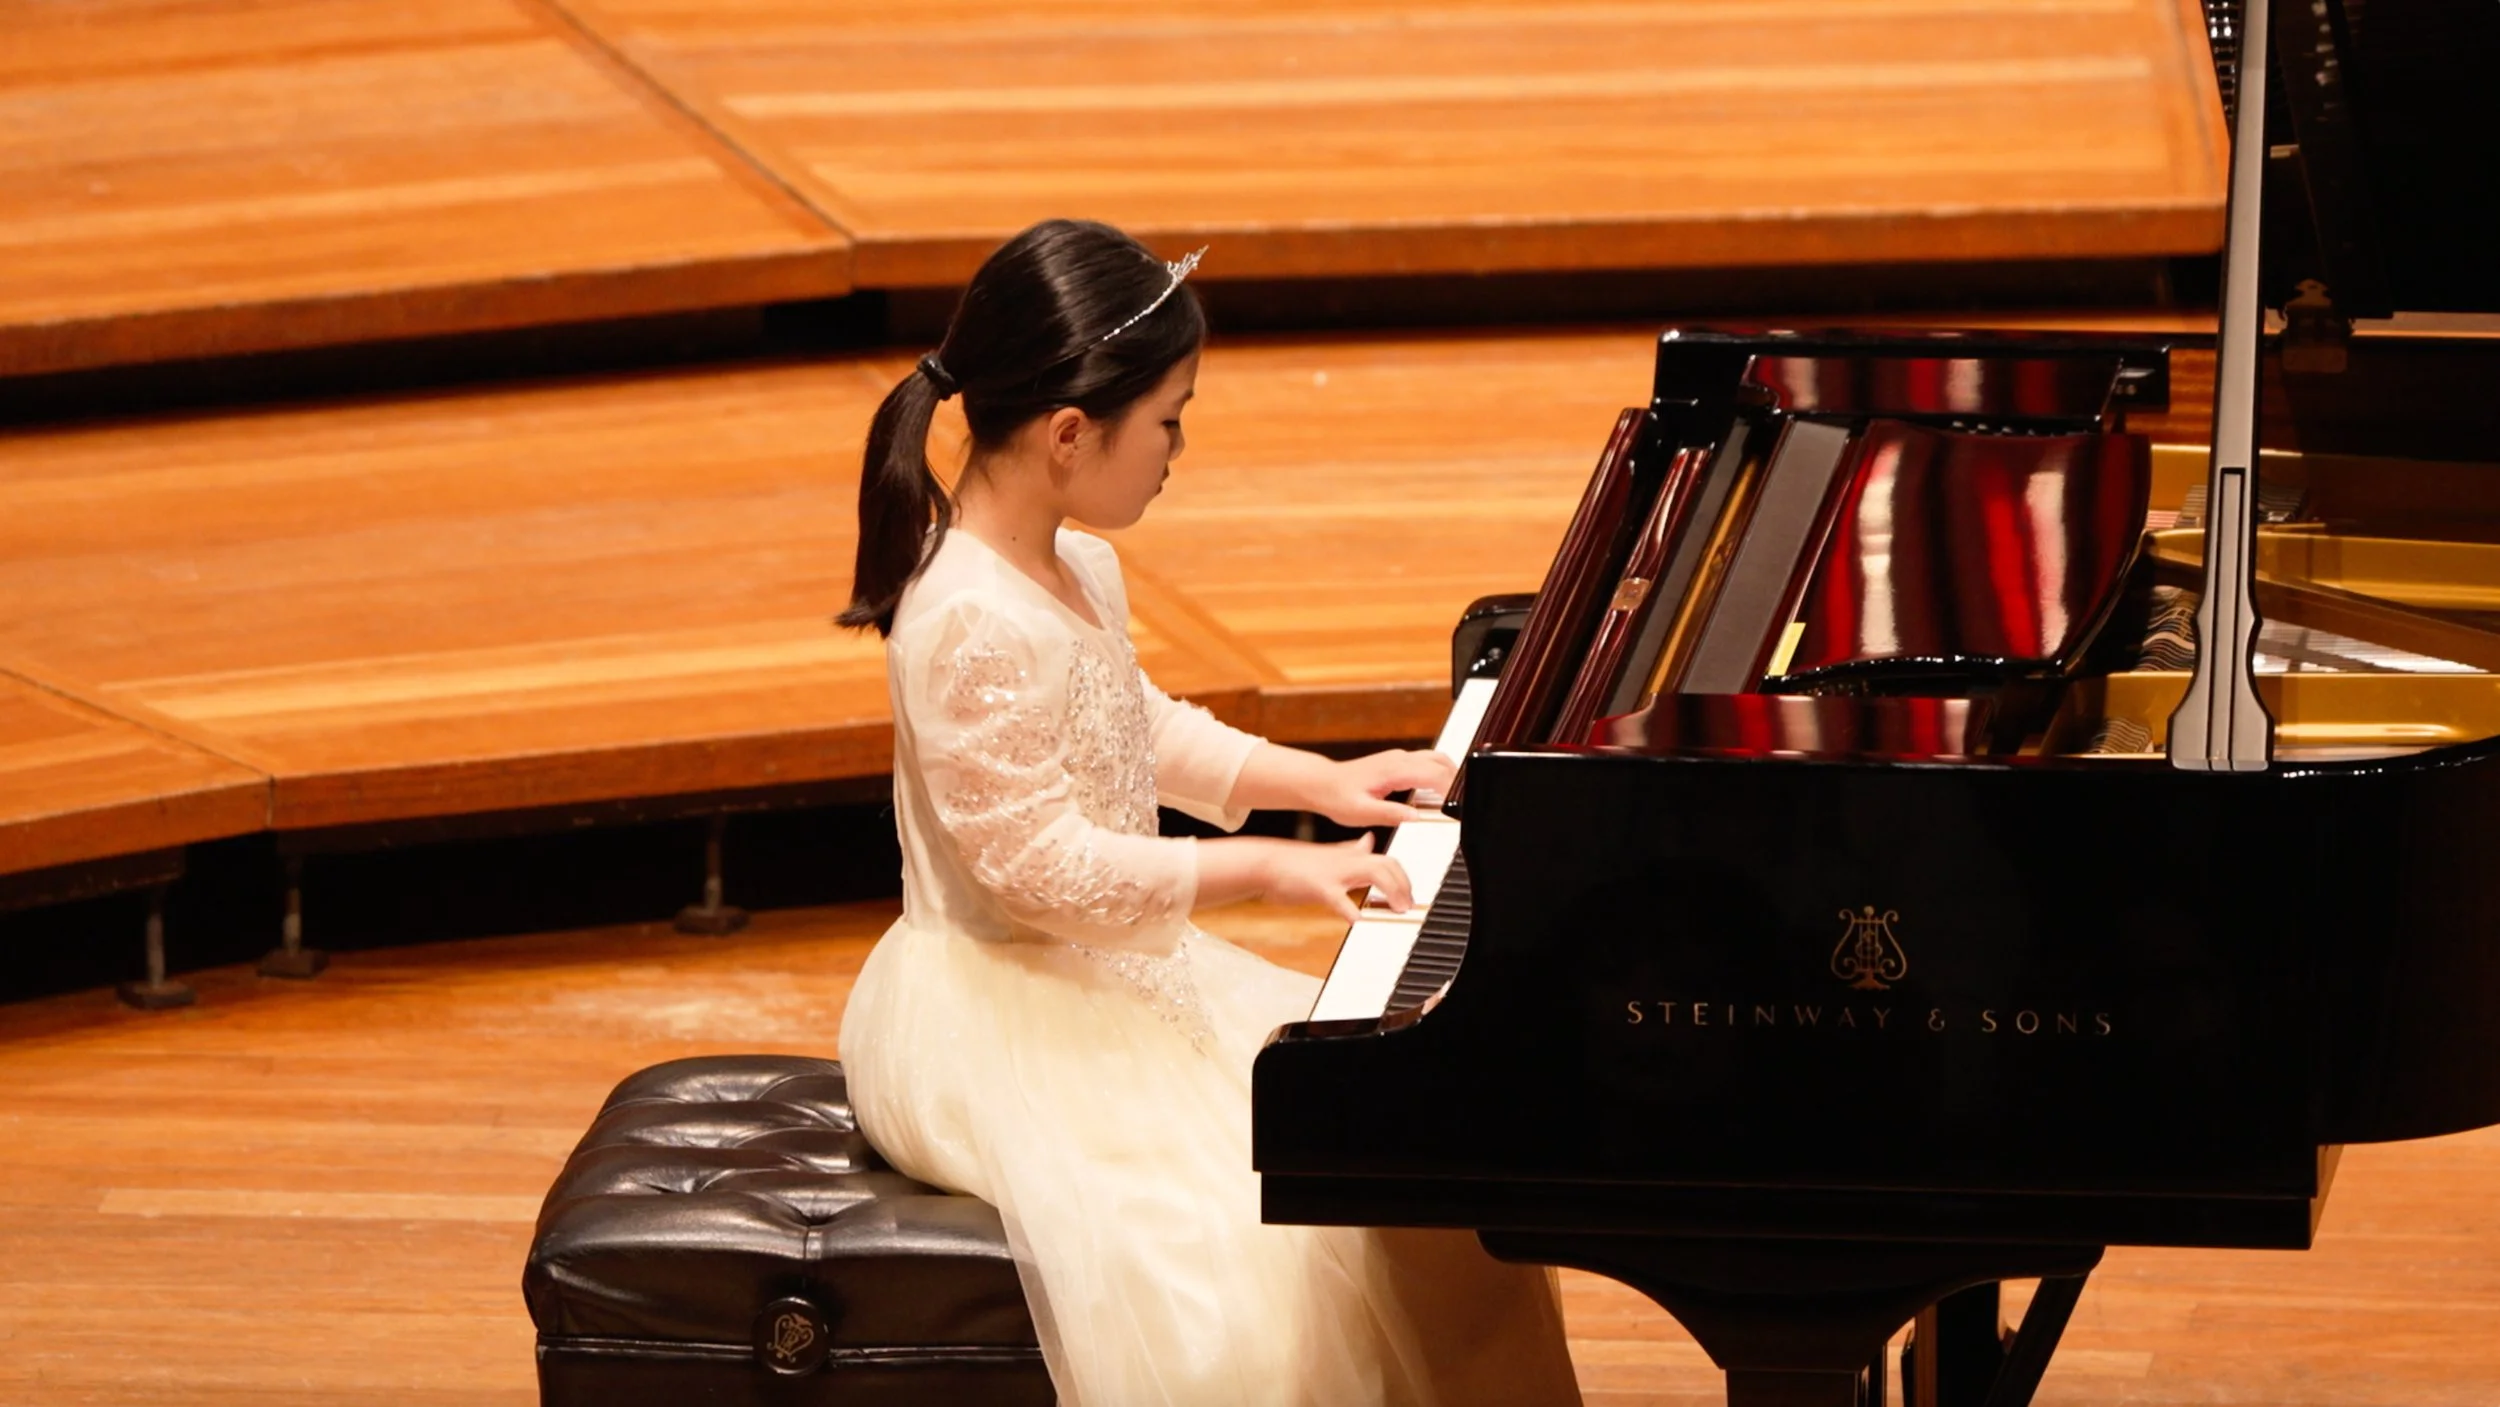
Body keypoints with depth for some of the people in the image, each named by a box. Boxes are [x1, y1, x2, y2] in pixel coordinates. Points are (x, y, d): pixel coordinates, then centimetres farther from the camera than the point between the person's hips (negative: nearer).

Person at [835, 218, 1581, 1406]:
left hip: (1116, 977, 10)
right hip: (1000, 1027, -10)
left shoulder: (1073, 572, 6)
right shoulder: (973, 626, -25)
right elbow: (1040, 870, -25)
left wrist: (1320, 781, 12)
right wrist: (1267, 868, -21)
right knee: (1217, 1240, -25)